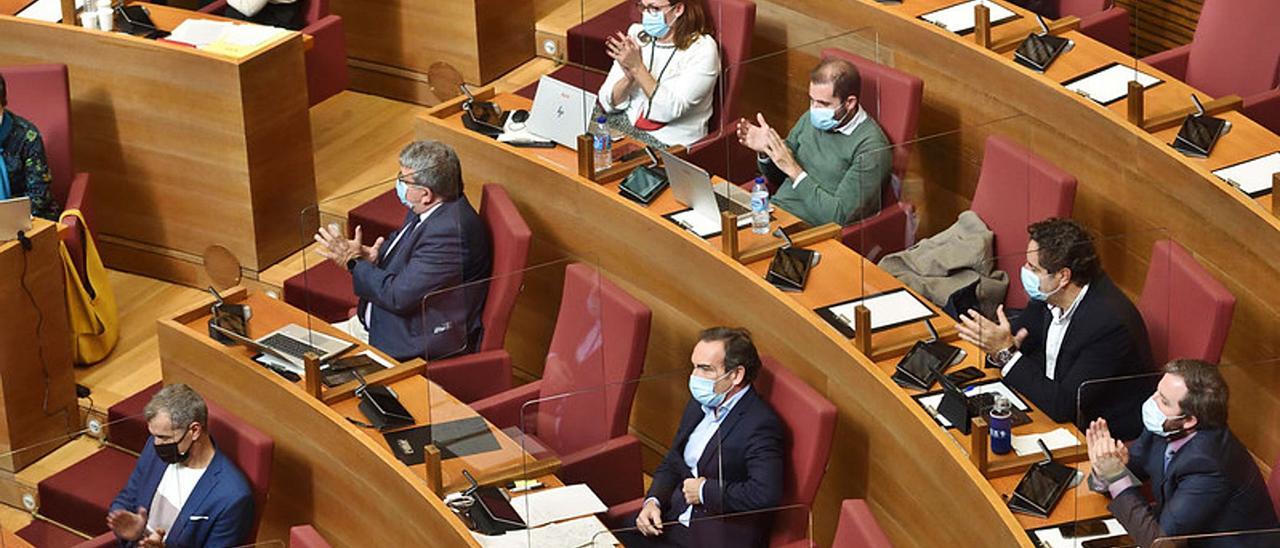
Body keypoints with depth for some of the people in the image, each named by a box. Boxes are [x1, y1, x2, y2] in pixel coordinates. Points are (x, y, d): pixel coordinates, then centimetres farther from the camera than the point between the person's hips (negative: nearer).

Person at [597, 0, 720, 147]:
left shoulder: (702, 48, -9)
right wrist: (629, 77, -19)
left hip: (672, 145, -5)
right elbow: (609, 103, 0)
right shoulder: (637, 34, 4)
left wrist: (637, 68, -24)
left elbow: (670, 110, -19)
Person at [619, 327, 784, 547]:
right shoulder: (700, 403, 10)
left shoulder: (760, 425, -17)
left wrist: (705, 491, -16)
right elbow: (671, 465, 19)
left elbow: (765, 494, -28)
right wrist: (652, 502, -2)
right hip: (674, 519, 8)